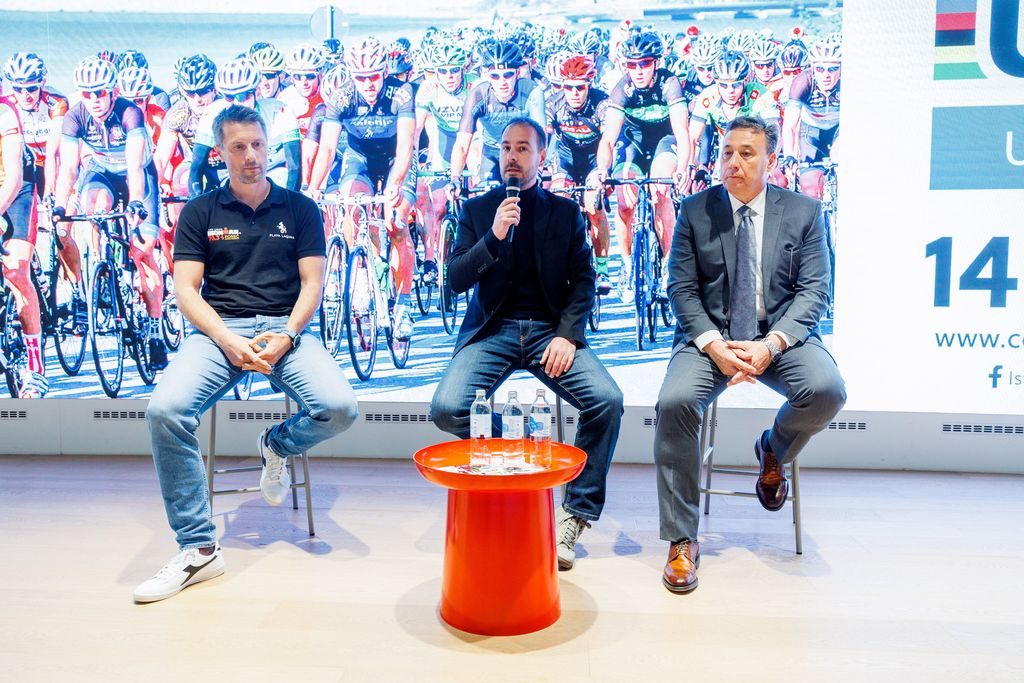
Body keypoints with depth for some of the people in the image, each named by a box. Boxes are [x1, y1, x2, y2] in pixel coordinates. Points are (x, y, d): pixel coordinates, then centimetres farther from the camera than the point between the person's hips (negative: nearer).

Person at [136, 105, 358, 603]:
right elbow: (186, 289, 4)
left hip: (286, 327, 0)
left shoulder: (300, 209, 12)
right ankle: (198, 549, -15)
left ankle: (277, 445, 9)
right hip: (218, 329, 0)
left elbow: (312, 283, 5)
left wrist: (286, 335, -14)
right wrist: (228, 340, -13)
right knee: (165, 411, -29)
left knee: (339, 407, -28)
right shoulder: (200, 212, 12)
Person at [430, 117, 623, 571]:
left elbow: (584, 281, 5)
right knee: (447, 408, -27)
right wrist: (494, 236, -14)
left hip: (550, 330, 0)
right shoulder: (476, 210, 11)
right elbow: (457, 280, 1)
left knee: (608, 401, -25)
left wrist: (567, 334, -12)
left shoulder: (566, 212, 12)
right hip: (492, 330, 0)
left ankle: (575, 514, -9)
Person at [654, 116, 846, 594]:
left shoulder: (804, 212, 6)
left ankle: (774, 450, 9)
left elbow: (814, 291, -1)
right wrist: (713, 345, -17)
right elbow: (682, 289, 0)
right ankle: (681, 540, -13)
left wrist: (771, 344, -18)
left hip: (782, 333, 1)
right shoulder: (694, 211, 5)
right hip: (710, 336, 0)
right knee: (674, 403, -28)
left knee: (827, 390, -29)